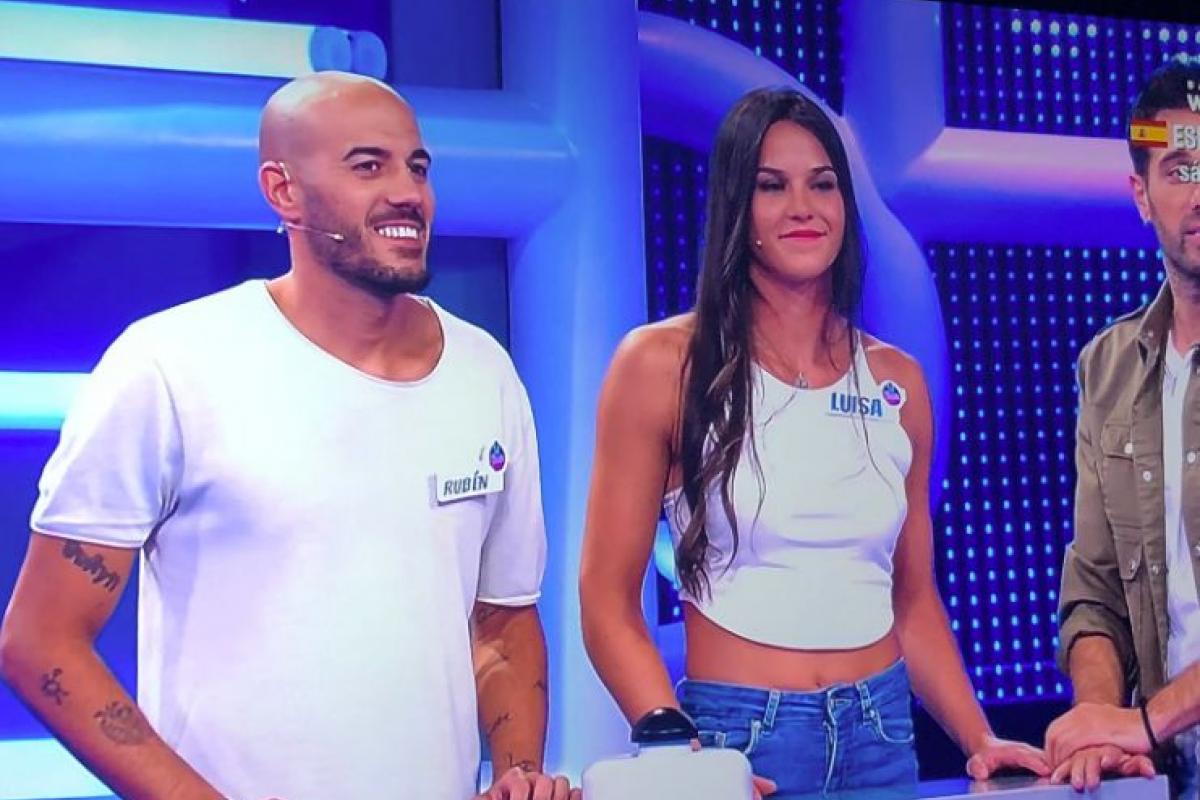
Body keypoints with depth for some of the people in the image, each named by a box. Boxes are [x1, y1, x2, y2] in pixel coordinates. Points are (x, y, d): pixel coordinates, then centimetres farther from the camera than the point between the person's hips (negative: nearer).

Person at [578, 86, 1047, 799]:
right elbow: (609, 603, -8)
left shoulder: (896, 382, 5)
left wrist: (980, 740, 0)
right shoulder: (663, 364, -8)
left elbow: (913, 598, 12)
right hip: (735, 737, -4)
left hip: (883, 736, 4)